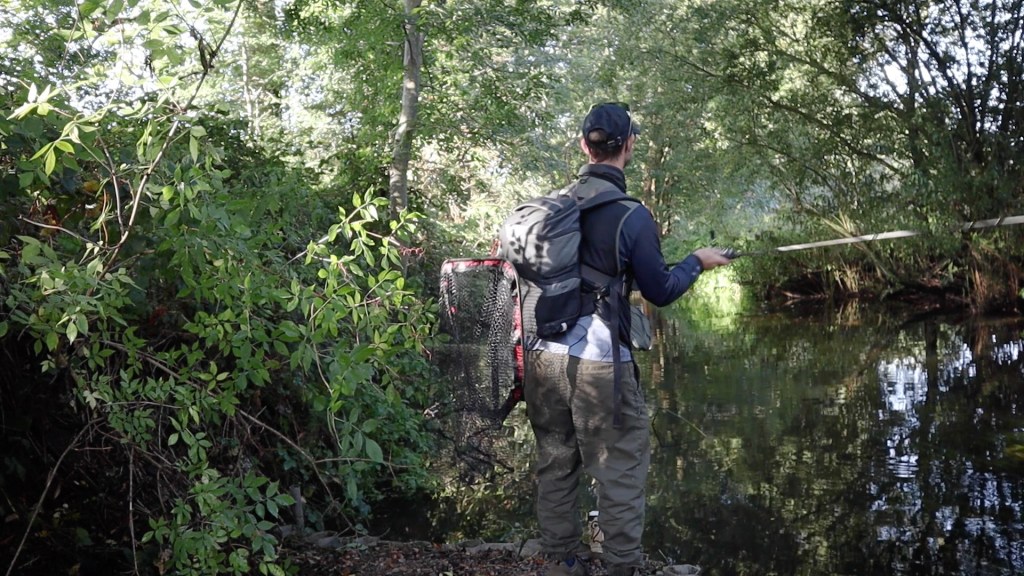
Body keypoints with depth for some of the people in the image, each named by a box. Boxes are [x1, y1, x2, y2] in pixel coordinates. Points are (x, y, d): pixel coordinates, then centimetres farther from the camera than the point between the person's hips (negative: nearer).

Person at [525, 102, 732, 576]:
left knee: (555, 463, 14)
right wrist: (697, 262, 15)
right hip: (599, 360, -6)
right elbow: (660, 292, -2)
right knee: (620, 469, 4)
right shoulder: (632, 217, -11)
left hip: (544, 355, 6)